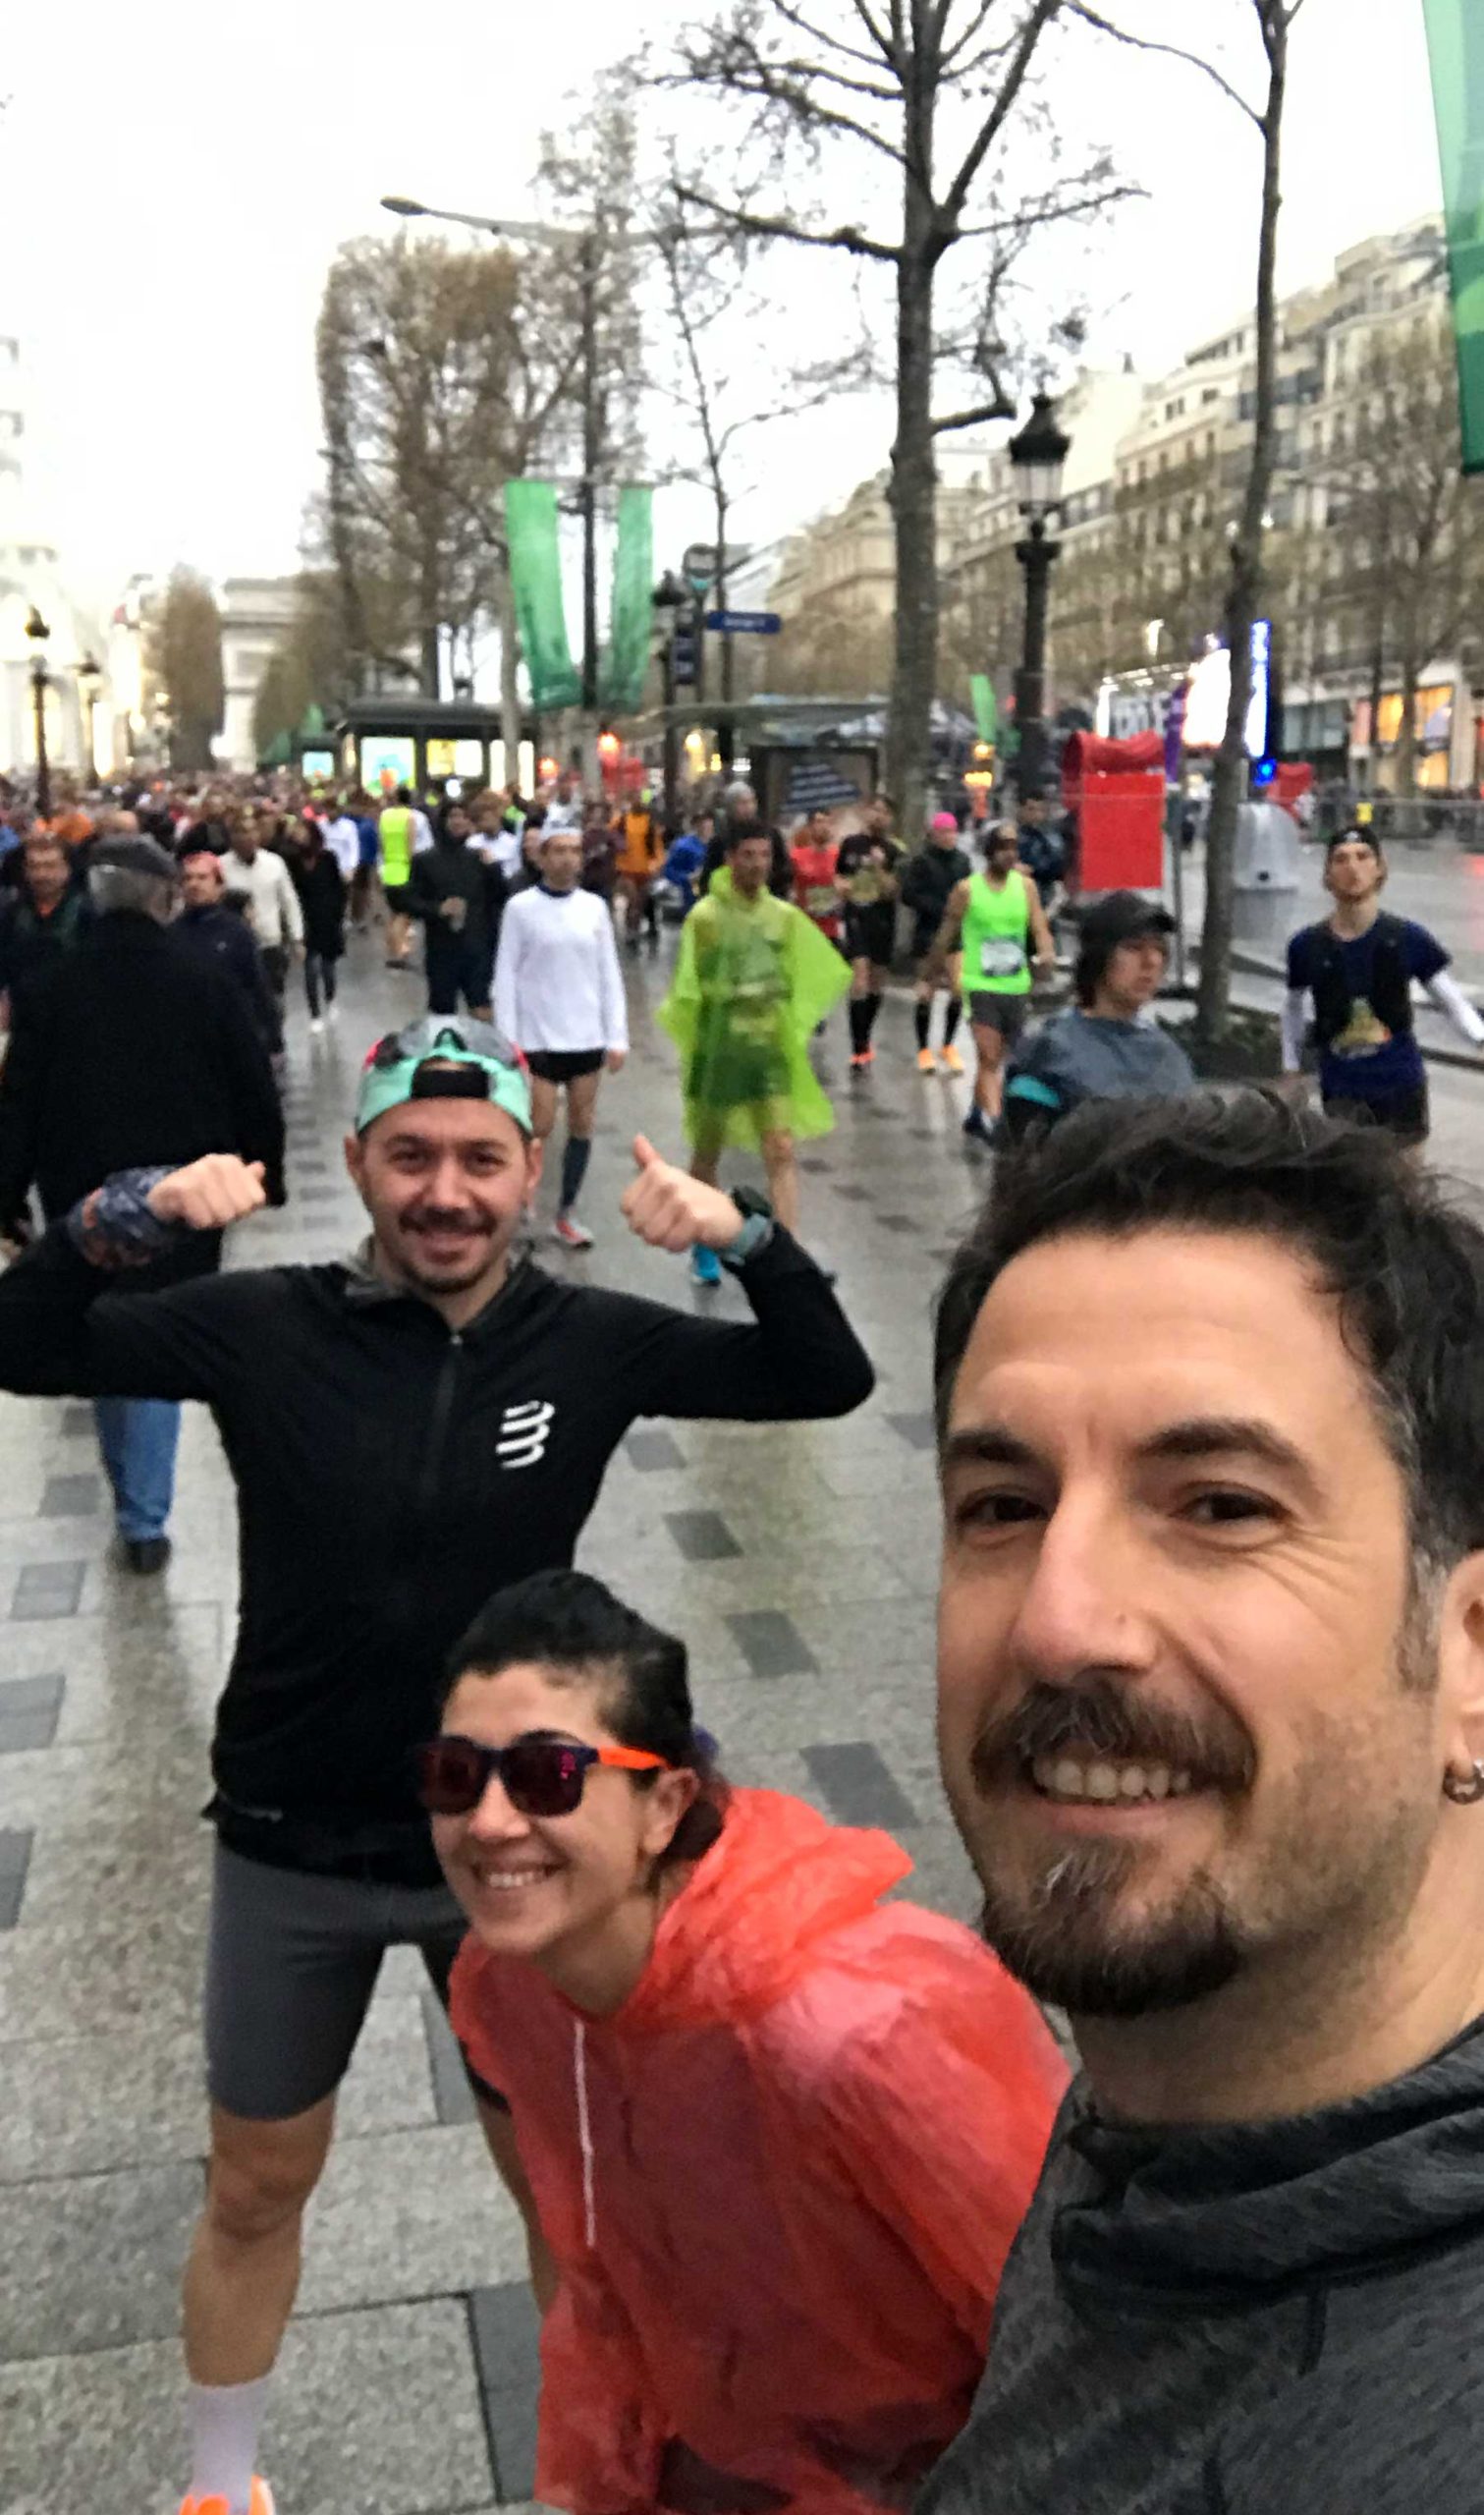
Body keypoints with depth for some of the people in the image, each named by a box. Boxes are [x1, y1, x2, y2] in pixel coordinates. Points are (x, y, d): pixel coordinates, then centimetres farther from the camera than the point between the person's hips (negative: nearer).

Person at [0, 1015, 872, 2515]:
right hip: (291, 1848, 0)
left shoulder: (589, 1343, -10)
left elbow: (827, 1379, -11)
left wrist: (746, 1239, -29)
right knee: (257, 2189, 20)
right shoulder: (267, 1327, -13)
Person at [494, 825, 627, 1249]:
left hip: (587, 1038, 3)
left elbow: (609, 974, 6)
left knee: (582, 1126, 6)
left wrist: (617, 1037, 2)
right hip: (538, 1038, -3)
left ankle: (566, 1214, 18)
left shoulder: (594, 907, 4)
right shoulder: (521, 907, -5)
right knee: (540, 1127, -2)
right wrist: (508, 1041, -8)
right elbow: (505, 976, -4)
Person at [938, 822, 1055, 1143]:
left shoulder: (1026, 886, 4)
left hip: (1017, 987, 4)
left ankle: (977, 1117, 33)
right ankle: (993, 1123, -20)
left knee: (1002, 1059, 15)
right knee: (989, 1058, -13)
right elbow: (946, 938, 4)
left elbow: (1040, 930, -3)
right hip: (981, 985, -4)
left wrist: (1047, 954, -23)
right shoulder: (966, 890, -4)